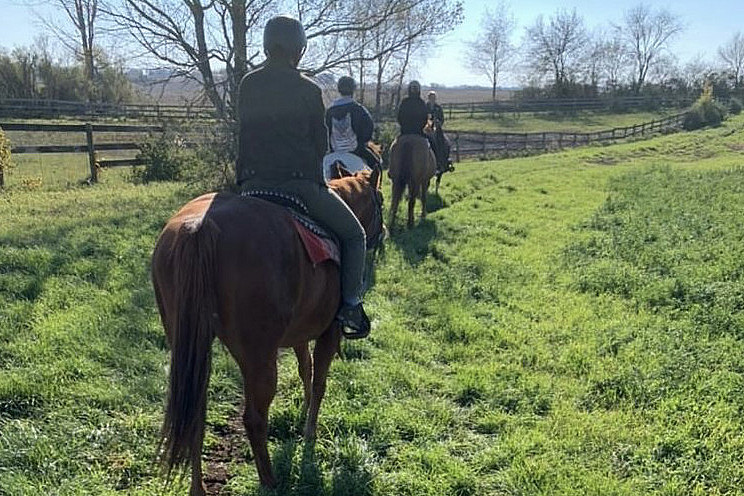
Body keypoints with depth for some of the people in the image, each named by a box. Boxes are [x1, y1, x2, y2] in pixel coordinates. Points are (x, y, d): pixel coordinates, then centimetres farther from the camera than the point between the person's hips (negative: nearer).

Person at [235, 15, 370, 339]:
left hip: (254, 183, 4)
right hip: (301, 183, -4)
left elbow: (245, 134, 13)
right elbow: (321, 142, 3)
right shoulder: (309, 90, -4)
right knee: (353, 233, 14)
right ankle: (350, 307, 6)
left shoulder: (248, 85, 6)